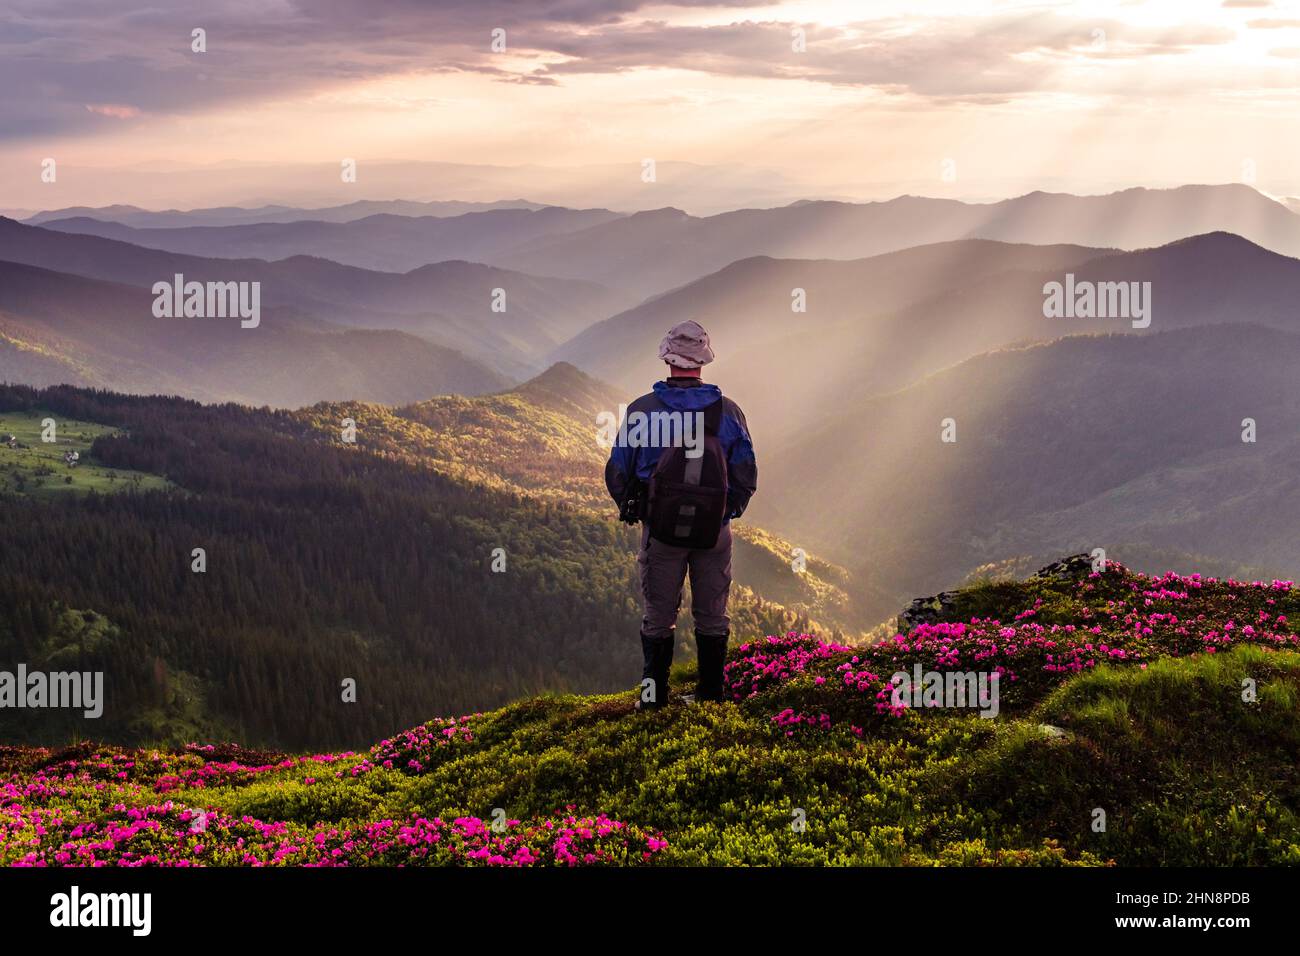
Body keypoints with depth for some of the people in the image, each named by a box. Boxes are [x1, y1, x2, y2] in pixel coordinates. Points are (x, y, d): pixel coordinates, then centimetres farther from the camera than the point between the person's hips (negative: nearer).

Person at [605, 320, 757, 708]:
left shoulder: (641, 411, -6)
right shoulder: (729, 412, -2)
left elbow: (617, 473, 0)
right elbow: (746, 477, 1)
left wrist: (632, 511, 16)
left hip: (660, 529, -1)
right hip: (715, 531, 1)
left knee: (658, 617, 10)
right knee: (712, 617, 12)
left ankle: (654, 697, 13)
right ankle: (711, 694, 16)